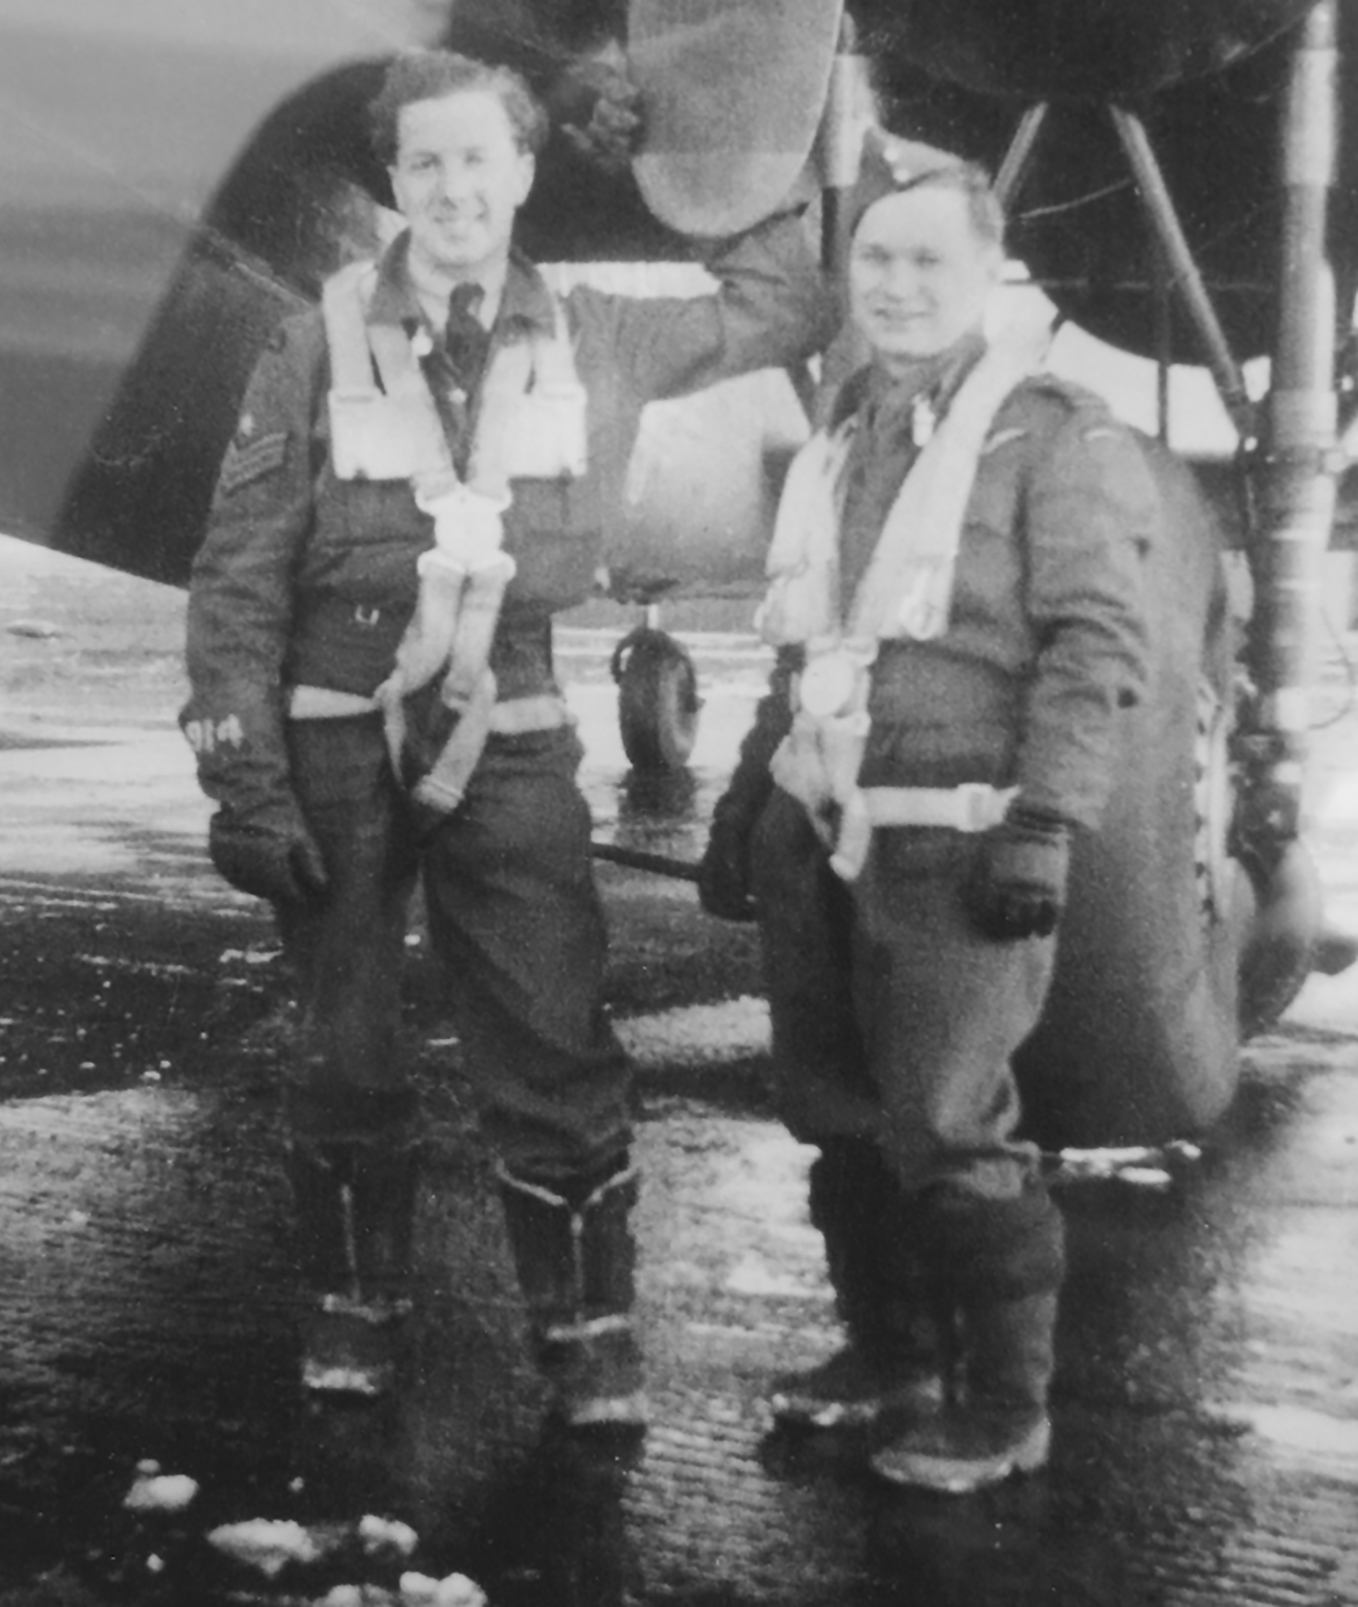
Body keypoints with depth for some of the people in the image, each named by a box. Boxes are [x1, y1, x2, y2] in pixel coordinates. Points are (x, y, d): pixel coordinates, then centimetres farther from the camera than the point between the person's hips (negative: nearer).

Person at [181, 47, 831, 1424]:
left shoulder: (591, 342, 5)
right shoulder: (321, 347, -2)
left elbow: (785, 318, 18)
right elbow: (239, 576, -1)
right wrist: (244, 779, -6)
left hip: (507, 738, 1)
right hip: (336, 740, 0)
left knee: (552, 1042, -3)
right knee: (342, 1046, 10)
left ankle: (589, 1331, 12)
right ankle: (355, 1304, 30)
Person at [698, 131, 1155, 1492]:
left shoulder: (1053, 434, -4)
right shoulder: (838, 439, 17)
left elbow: (1097, 645, -11)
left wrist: (1045, 821, -19)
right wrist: (745, 800, 20)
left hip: (952, 845, -7)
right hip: (816, 833, 7)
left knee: (948, 1131, -5)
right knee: (839, 1116, 12)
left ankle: (999, 1408, 11)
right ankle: (889, 1354, 29)